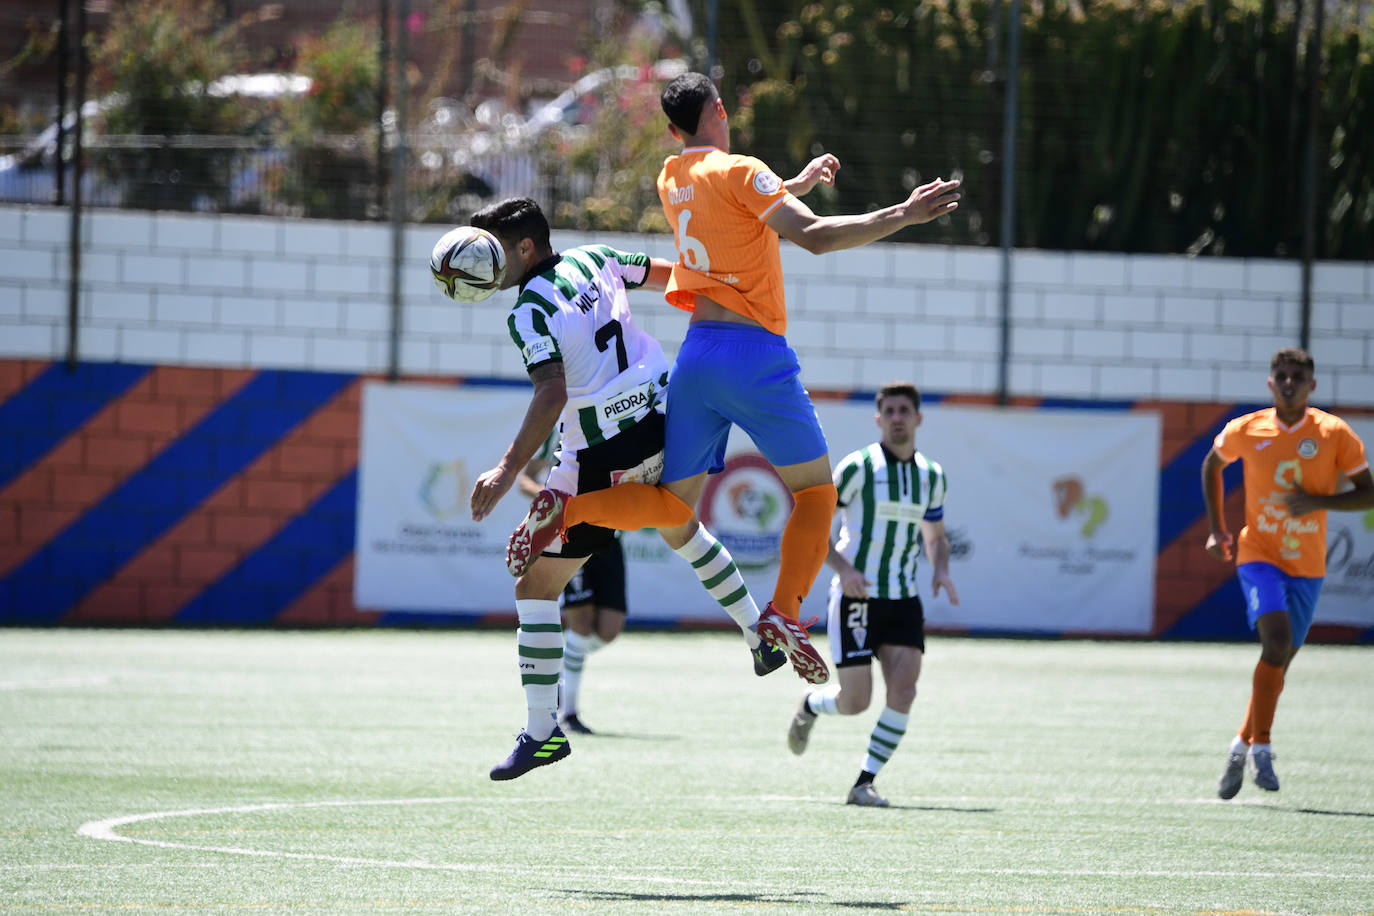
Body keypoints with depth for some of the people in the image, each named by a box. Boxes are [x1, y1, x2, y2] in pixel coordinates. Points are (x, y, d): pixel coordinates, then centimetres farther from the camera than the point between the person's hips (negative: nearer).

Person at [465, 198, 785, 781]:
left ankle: (542, 731, -3)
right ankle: (761, 639, 42)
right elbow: (675, 276, 18)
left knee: (534, 586, 0)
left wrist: (508, 470, -33)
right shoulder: (594, 261, 5)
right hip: (663, 424, 8)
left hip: (604, 460, -8)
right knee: (682, 529, 38)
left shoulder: (530, 312, -16)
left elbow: (552, 393, -28)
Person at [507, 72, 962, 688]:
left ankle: (564, 509, -9)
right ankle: (783, 612, -12)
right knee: (816, 492, 6)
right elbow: (813, 236, -19)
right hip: (756, 354, -6)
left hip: (697, 356, 6)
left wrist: (798, 182, 36)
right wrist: (902, 216, -20)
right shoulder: (741, 172, -7)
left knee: (675, 504, 12)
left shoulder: (672, 180, 14)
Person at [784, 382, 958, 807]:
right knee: (855, 702, -4)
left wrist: (941, 570, 1)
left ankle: (865, 783, -5)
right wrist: (842, 567, -21)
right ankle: (810, 706, 33)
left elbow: (935, 536, 22)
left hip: (903, 600, 4)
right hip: (856, 597, -4)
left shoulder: (932, 475, 8)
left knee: (903, 688, -14)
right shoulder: (858, 467, -9)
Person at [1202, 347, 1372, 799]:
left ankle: (1242, 747, 28)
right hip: (1258, 555, -2)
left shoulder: (1335, 434, -4)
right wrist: (1217, 528, 11)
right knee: (1277, 639, -24)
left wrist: (1318, 502, -18)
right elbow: (1212, 464, 18)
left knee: (1280, 659, 8)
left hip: (1307, 566, 2)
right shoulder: (1246, 431, -2)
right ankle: (1261, 748, -19)